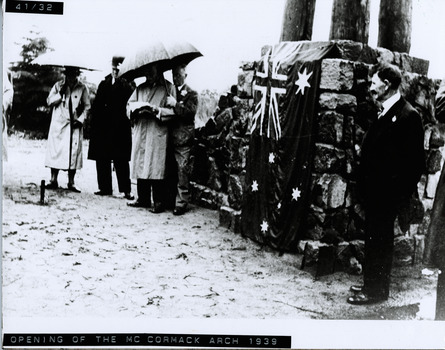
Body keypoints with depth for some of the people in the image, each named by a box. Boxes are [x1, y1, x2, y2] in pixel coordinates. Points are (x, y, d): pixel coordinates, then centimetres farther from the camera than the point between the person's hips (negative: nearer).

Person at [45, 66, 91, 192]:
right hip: (58, 124, 1)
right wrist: (60, 94, -11)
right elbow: (49, 101, 3)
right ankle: (53, 180, 6)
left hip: (75, 125, 0)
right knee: (55, 151, -2)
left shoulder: (82, 88, 5)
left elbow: (86, 106, 7)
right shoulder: (58, 86, 8)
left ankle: (71, 182, 4)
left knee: (73, 153, -2)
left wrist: (80, 119, -6)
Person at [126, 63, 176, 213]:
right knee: (140, 165, 6)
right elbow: (129, 105, 14)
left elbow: (172, 111, -6)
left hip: (158, 134, -5)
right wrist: (137, 109, -7)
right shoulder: (140, 88, 18)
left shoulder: (168, 88, 2)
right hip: (140, 132, 5)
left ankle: (159, 202, -1)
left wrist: (156, 110, -17)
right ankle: (143, 199, 15)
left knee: (157, 168, -7)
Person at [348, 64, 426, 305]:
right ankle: (372, 283, 30)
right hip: (374, 190, 9)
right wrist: (363, 183, 12)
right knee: (374, 238, 17)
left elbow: (415, 160, -17)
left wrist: (401, 192, -16)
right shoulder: (385, 113, 14)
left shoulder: (408, 115, -16)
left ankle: (376, 291, 13)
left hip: (387, 192, -9)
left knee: (379, 240, 1)